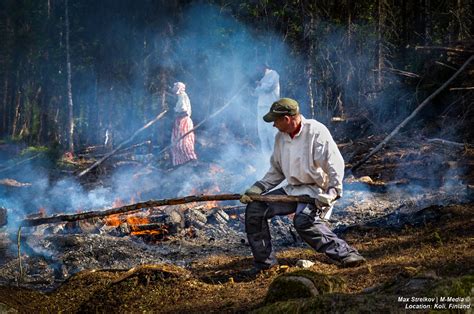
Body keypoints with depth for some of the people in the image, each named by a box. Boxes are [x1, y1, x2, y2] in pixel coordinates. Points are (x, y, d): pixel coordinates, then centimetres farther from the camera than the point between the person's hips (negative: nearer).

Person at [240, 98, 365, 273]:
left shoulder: (316, 132, -15)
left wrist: (332, 193, -27)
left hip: (316, 190, -8)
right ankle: (264, 262, 6)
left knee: (303, 220, -36)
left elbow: (335, 164, -17)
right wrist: (257, 189, 4)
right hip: (292, 191, 8)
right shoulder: (280, 137, 8)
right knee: (254, 209, -3)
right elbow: (276, 172, 17)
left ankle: (345, 253, -30)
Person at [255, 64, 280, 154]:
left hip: (270, 106, -8)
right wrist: (260, 86, -1)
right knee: (262, 131, 3)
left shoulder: (273, 74, 0)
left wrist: (260, 85, 5)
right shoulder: (264, 78, 24)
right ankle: (266, 153, 6)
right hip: (261, 106, 8)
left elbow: (268, 87, -12)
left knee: (271, 131, -13)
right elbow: (257, 92, 18)